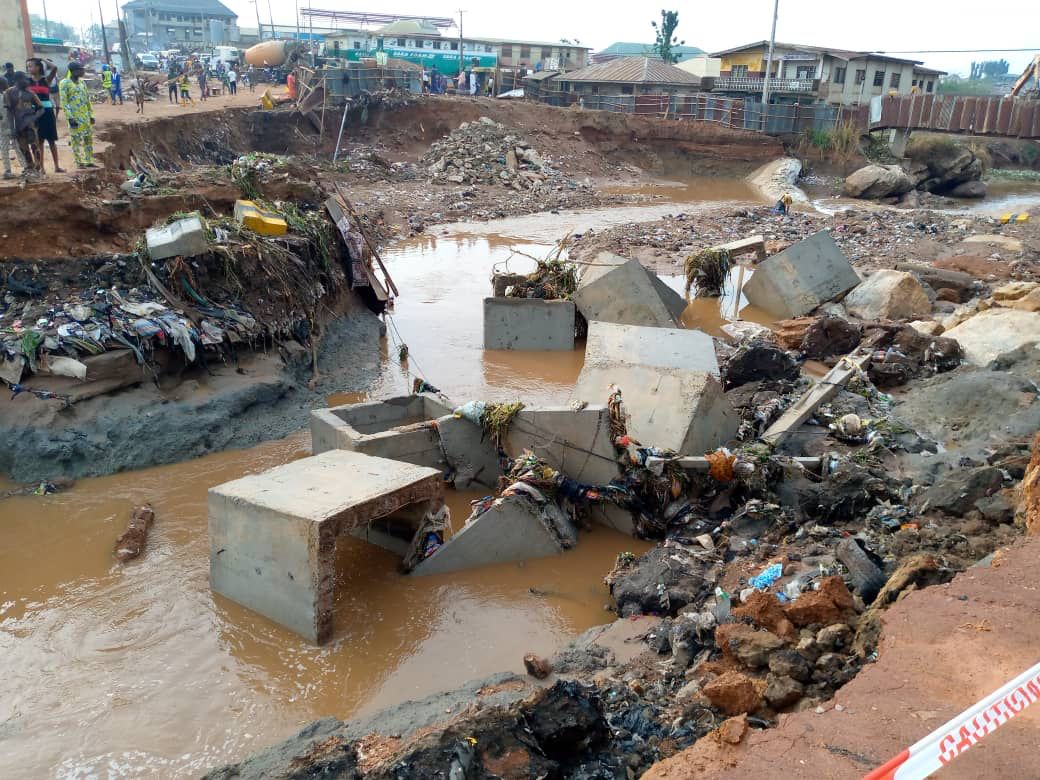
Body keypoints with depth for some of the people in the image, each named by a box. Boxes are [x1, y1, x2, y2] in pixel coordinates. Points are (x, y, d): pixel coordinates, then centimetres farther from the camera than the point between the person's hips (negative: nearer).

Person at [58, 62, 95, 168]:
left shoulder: (82, 83, 13)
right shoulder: (65, 83, -7)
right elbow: (64, 102, -12)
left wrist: (91, 115, 14)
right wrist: (70, 117, -18)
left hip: (85, 116, 7)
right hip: (74, 117, -7)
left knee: (89, 138, 8)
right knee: (76, 139, -3)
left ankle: (89, 161, 15)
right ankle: (79, 162, 0)